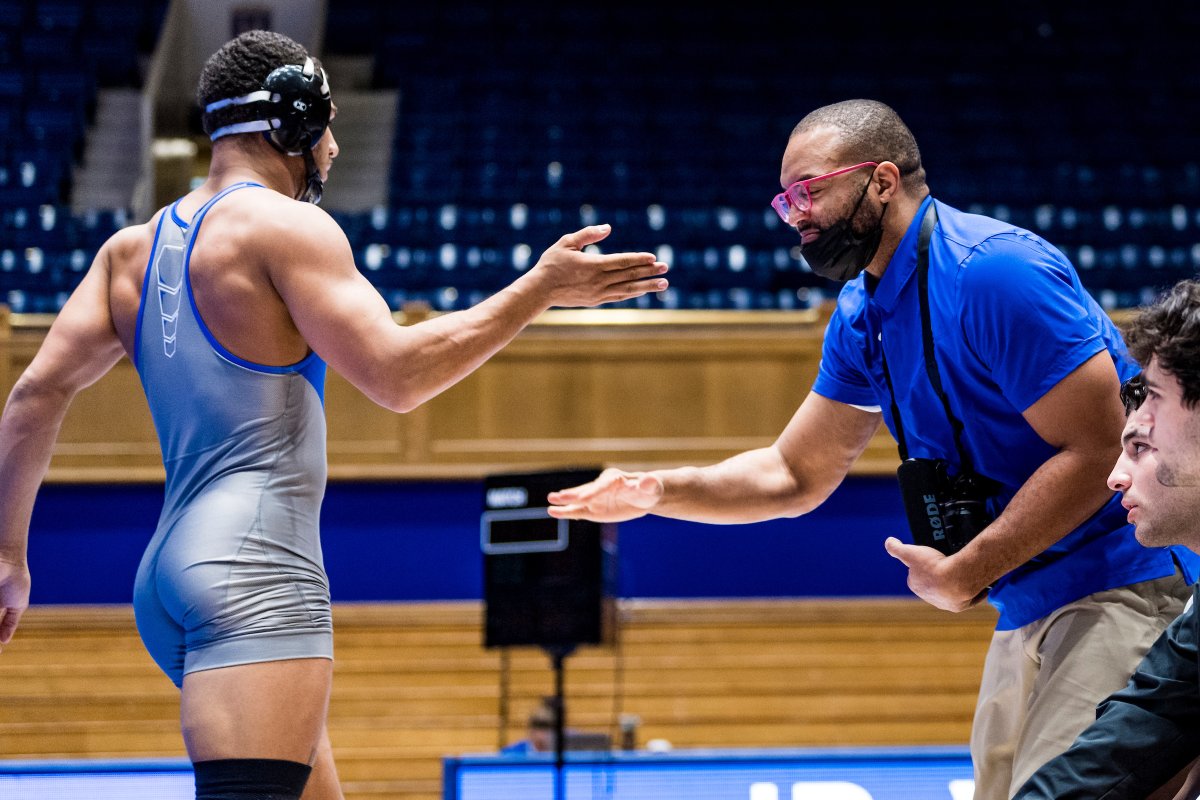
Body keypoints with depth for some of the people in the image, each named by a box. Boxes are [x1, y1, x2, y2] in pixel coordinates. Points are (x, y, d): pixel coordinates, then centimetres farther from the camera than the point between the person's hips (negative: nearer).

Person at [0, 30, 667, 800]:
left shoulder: (133, 249, 16)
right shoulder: (286, 226, -6)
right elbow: (394, 374, -13)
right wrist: (540, 289, -7)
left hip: (172, 572, 9)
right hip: (254, 568, -9)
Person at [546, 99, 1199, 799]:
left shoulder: (994, 272, -19)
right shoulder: (862, 319, 11)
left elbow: (1096, 452, -21)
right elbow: (797, 473, 18)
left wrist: (963, 576, -17)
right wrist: (658, 491, 2)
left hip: (1120, 592, -9)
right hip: (1028, 610, 9)